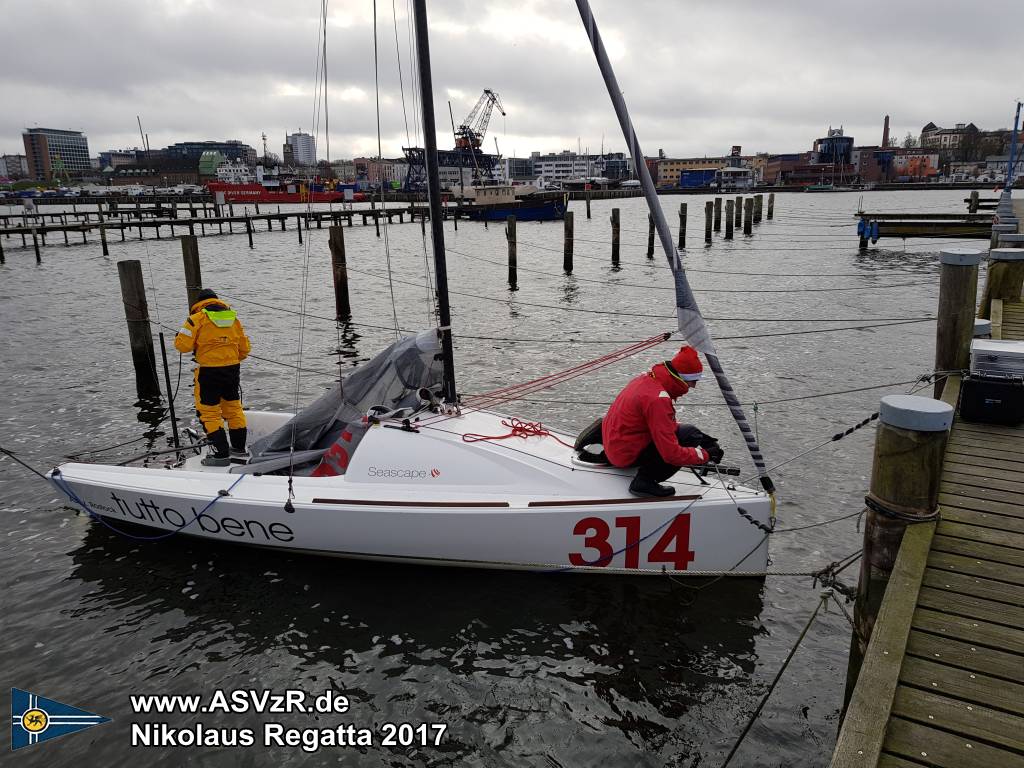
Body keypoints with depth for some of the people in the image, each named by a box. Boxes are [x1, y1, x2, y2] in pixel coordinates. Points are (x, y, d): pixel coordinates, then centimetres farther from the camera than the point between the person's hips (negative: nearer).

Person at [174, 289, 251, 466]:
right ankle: (239, 447, 27)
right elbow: (244, 349, 13)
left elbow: (182, 345, -10)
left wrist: (178, 338, 12)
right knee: (233, 407, 18)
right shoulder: (233, 317, 11)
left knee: (209, 412, 3)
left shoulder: (197, 319, -5)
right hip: (233, 369, 5)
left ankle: (221, 454, -1)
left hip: (209, 372, -5)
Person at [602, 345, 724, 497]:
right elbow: (671, 454, -26)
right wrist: (706, 455, -12)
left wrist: (704, 439, 10)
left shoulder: (648, 377, 2)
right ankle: (645, 481, -11)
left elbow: (666, 425, 16)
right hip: (627, 455, -9)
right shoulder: (658, 399, -27)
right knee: (691, 435, -16)